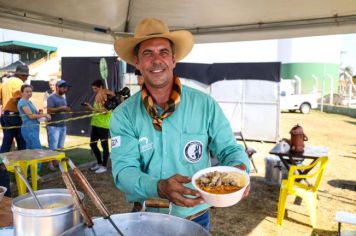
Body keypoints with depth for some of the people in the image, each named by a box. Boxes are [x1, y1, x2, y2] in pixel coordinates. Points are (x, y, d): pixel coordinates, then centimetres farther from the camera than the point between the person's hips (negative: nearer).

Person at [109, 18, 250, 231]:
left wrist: (240, 169, -27)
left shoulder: (205, 105, -9)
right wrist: (159, 188, -35)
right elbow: (123, 169, -16)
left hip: (195, 219, 1)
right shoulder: (124, 115, -9)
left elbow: (229, 148, -4)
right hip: (145, 219, 0)